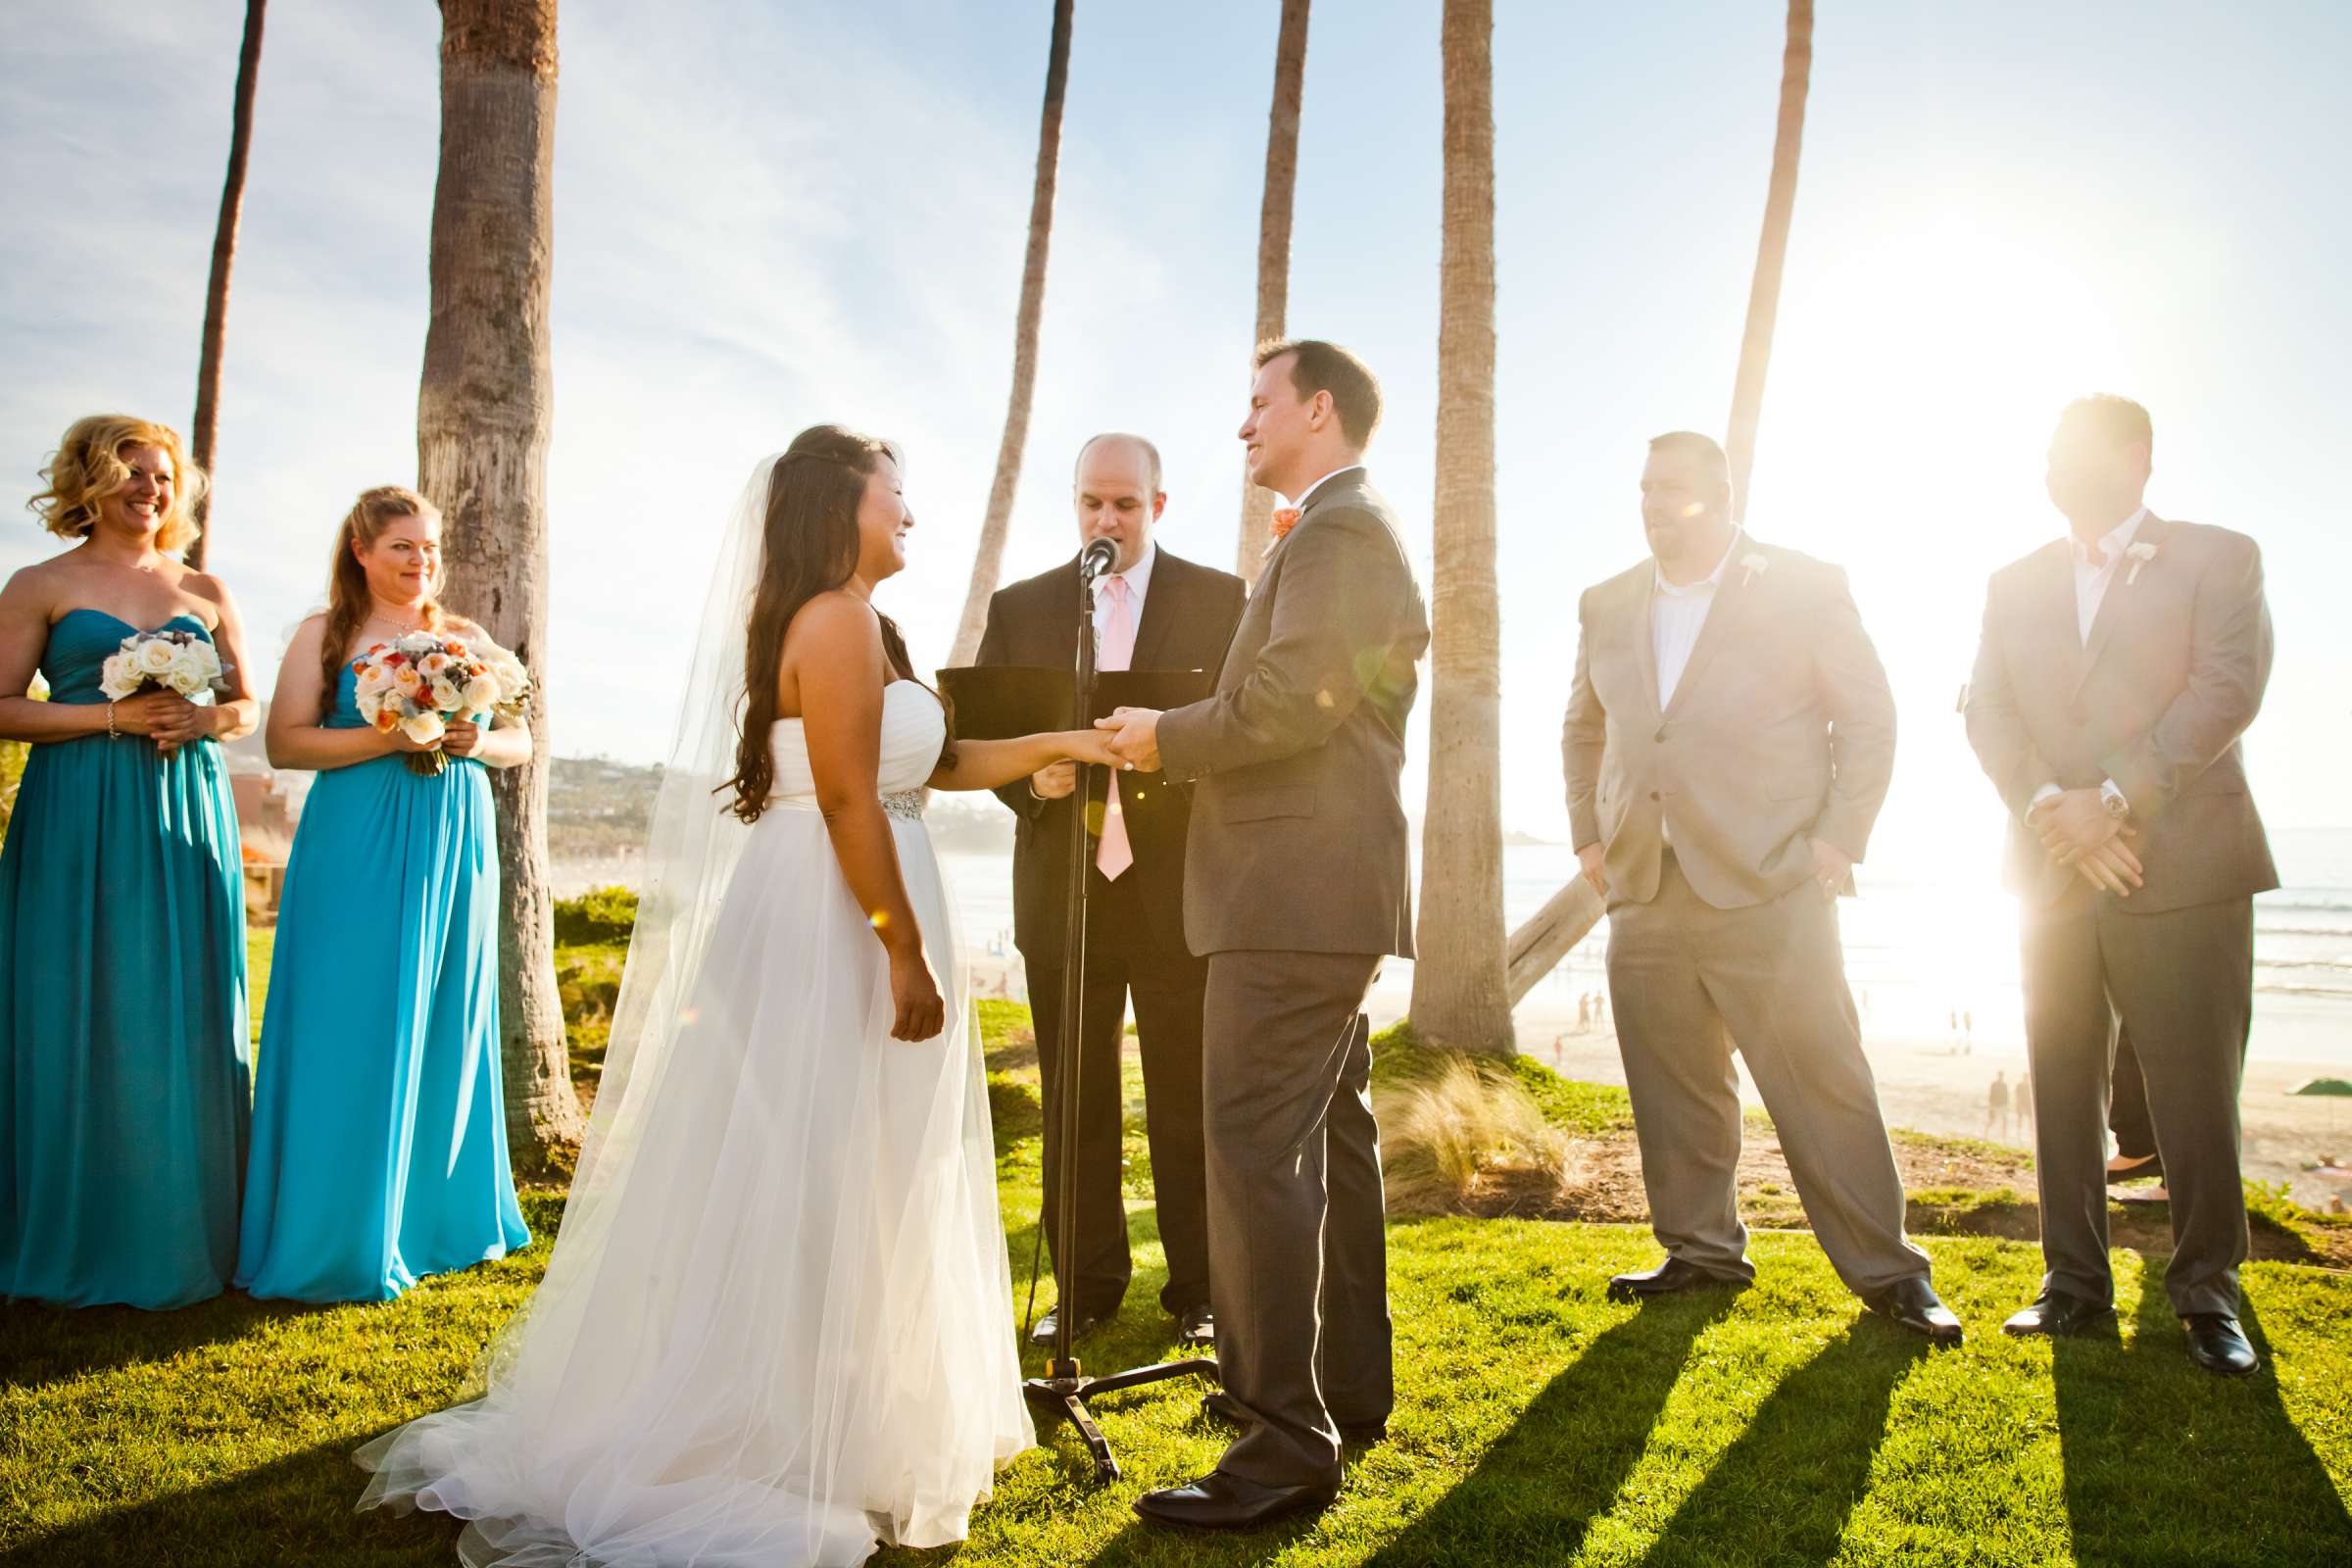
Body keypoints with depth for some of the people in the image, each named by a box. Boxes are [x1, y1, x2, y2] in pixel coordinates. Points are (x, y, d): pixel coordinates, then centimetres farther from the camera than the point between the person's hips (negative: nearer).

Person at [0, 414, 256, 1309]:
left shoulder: (205, 591, 14)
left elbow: (247, 709, 14)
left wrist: (199, 718, -7)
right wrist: (114, 715, -13)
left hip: (187, 818, 3)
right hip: (80, 822, -3)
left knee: (184, 1017, 2)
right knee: (82, 1019, -1)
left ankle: (181, 1237, 11)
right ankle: (80, 1243, 9)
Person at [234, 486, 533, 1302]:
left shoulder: (469, 639, 13)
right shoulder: (325, 635, 3)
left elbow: (520, 741, 14)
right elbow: (284, 742, -6)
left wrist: (472, 741, -7)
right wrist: (391, 737, -17)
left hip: (454, 848, 4)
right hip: (356, 851, -3)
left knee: (445, 1028, 8)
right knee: (353, 1033, -3)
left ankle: (438, 1219, 22)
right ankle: (343, 1236, 7)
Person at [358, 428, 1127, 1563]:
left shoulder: (820, 619, 18)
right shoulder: (840, 619, -14)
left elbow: (923, 765, 18)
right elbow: (848, 800, -21)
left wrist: (1055, 745, 16)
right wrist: (907, 952, -20)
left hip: (815, 923, 10)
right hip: (835, 928, -10)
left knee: (794, 1185, 16)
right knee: (814, 1186, -1)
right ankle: (795, 1442, 11)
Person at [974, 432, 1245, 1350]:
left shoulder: (1219, 599, 7)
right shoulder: (1020, 607, 12)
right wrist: (1030, 776, -13)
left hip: (1181, 885, -2)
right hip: (1062, 884, 2)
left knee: (1188, 1100, 4)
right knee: (1075, 1100, 8)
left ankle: (1199, 1291, 17)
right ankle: (1087, 1287, 21)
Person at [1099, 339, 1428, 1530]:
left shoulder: (1338, 531, -11)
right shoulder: (1349, 535, 22)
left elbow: (1286, 705, -22)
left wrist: (1166, 738, -8)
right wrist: (1183, 745, 10)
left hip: (1295, 894, -11)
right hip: (1325, 894, 11)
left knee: (1257, 1154, -10)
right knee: (1331, 1141, 16)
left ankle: (1285, 1443, -5)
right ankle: (1350, 1387, 28)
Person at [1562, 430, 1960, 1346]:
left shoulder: (1804, 590, 2)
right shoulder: (1607, 607, 15)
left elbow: (1868, 718, 2)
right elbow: (1583, 730, 25)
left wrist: (1840, 841, -6)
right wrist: (1589, 834, 15)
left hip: (1767, 888, -4)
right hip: (1644, 895, 5)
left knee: (1823, 1084, -2)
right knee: (1672, 1090, 10)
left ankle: (1885, 1271, 11)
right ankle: (1703, 1251, 25)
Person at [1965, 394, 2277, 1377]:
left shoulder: (2217, 558, 5)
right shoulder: (2016, 583, 15)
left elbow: (2228, 688, -9)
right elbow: (1986, 709, 4)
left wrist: (2117, 798, -17)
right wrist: (2051, 808, -12)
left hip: (2184, 865, -3)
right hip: (2053, 875, 4)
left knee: (2195, 1092, -1)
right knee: (2062, 1085, 6)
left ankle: (2207, 1290, 13)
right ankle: (2075, 1283, 15)